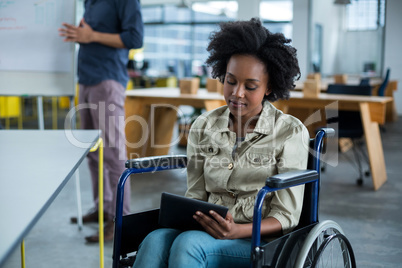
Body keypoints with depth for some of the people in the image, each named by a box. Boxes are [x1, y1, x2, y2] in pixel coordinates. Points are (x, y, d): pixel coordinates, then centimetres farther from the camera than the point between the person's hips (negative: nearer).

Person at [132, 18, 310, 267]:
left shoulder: (290, 132, 0)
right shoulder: (204, 126, 11)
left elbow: (286, 217, -3)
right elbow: (195, 195, 14)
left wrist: (237, 231, -21)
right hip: (205, 230, 3)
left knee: (189, 243, -34)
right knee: (155, 241, -31)